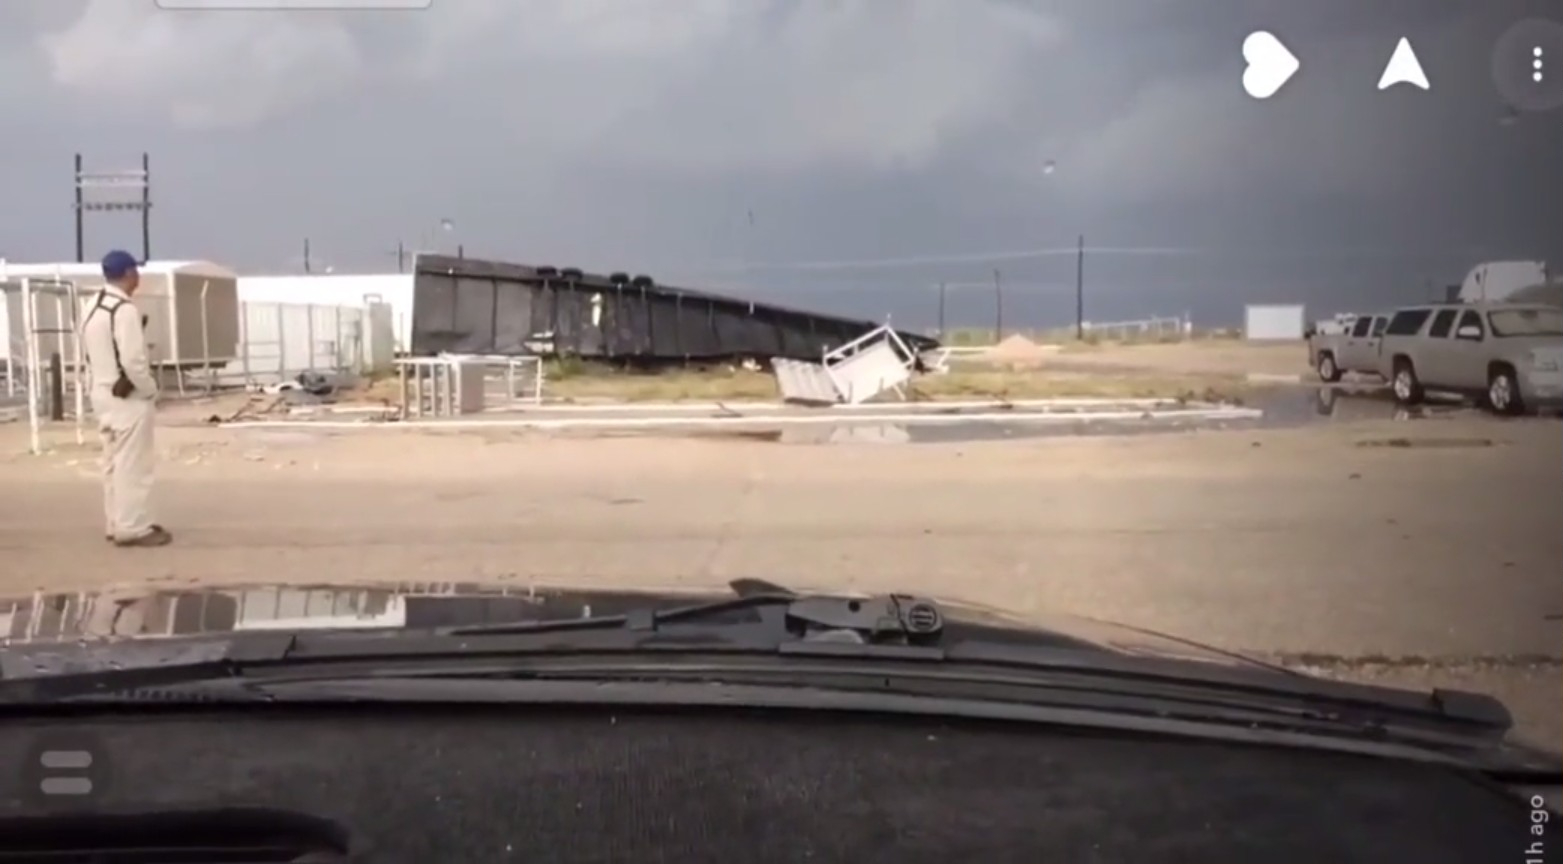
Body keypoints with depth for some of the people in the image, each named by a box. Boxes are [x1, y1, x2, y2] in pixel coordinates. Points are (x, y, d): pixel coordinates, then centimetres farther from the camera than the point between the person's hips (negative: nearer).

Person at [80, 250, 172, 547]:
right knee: (133, 464, -4)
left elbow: (90, 355, 15)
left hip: (102, 393, 10)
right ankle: (132, 528, -1)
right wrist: (151, 390, -10)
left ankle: (117, 524, 21)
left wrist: (102, 382, 17)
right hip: (128, 397, -10)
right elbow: (133, 361, -23)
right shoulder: (125, 309, -19)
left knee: (114, 462, 15)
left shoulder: (93, 309, 11)